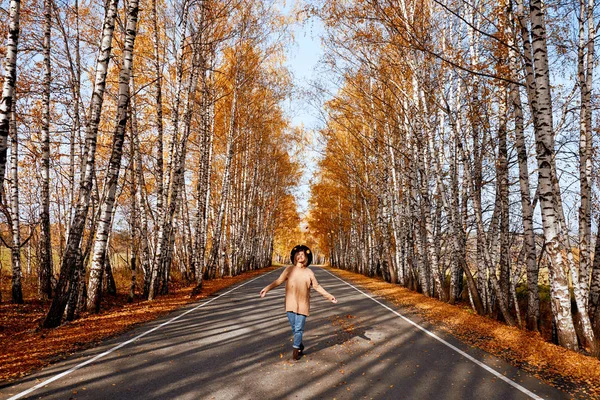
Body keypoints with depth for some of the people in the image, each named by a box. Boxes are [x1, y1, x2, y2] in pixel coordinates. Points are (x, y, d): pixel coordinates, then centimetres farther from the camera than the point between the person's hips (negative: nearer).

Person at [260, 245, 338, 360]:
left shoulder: (309, 272, 0)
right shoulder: (289, 269, -2)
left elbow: (317, 286, 7)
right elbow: (279, 281, -1)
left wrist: (329, 296, 3)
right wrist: (266, 288, -11)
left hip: (303, 304, -1)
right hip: (290, 304, 1)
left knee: (299, 328, -2)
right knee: (294, 328, 10)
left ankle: (296, 350, 12)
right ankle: (300, 345, 34)